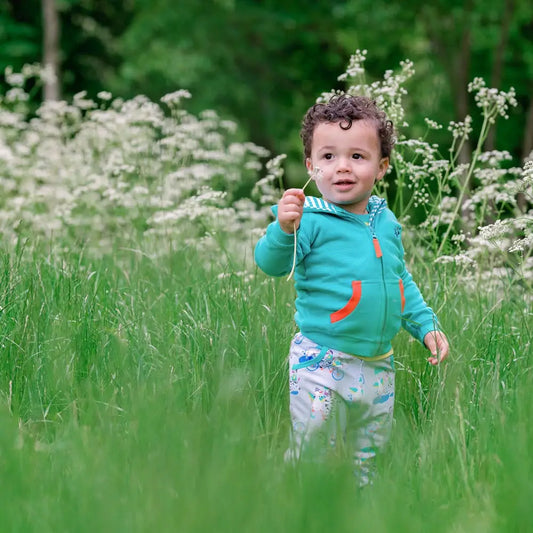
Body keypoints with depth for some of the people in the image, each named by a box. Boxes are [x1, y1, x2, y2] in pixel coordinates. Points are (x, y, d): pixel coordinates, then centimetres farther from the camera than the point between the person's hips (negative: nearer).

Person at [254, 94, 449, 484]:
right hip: (321, 361, -6)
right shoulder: (309, 219, -13)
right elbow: (270, 264, -25)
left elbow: (402, 280, 20)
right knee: (311, 453, -2)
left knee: (369, 456, 17)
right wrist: (284, 229, -42)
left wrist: (426, 324, 15)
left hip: (378, 365, 6)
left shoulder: (387, 222, 6)